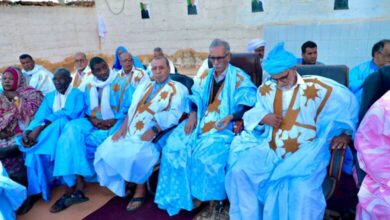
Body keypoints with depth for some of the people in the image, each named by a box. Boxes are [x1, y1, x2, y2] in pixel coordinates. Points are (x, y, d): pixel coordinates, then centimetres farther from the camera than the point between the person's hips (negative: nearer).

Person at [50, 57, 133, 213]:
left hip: (113, 124, -5)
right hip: (93, 123, 5)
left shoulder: (121, 83, 3)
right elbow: (85, 110, 11)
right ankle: (77, 187, -29)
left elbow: (128, 108, -6)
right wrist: (93, 120, -10)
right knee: (71, 129, -27)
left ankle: (73, 186, -15)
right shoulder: (89, 87, 17)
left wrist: (113, 121, -18)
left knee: (75, 141, -26)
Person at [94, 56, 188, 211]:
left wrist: (154, 131, -22)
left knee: (135, 155, -31)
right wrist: (123, 128, 2)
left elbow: (174, 115, -13)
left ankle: (140, 190, -5)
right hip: (131, 132, 7)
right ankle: (122, 185, 10)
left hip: (155, 137, -6)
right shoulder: (143, 87, 20)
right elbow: (132, 109, 17)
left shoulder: (177, 89, 0)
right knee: (106, 150, -8)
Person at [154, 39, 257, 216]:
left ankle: (203, 195, -5)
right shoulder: (204, 77, 17)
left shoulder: (240, 78, 0)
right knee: (174, 144, -15)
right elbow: (195, 98, 14)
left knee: (208, 152, -31)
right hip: (200, 121, 5)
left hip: (224, 126, -5)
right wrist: (192, 114, -6)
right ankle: (180, 194, -1)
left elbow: (247, 106, -8)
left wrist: (231, 117, -25)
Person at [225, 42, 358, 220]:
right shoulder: (266, 89, 7)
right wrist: (264, 118, -8)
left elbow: (349, 102, 7)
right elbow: (254, 113, 15)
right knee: (239, 171, -17)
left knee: (303, 193, -30)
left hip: (305, 154, -3)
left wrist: (346, 133, 6)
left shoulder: (316, 87, -3)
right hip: (270, 149, 4)